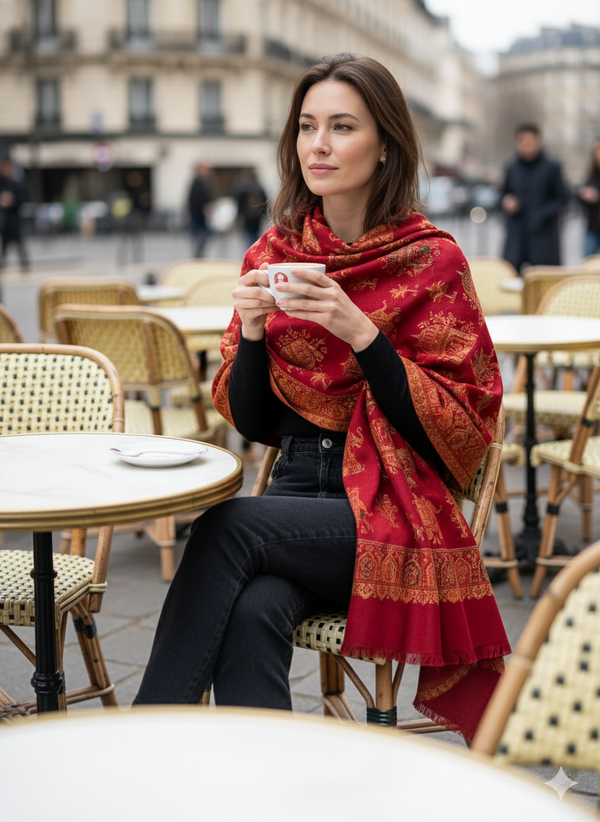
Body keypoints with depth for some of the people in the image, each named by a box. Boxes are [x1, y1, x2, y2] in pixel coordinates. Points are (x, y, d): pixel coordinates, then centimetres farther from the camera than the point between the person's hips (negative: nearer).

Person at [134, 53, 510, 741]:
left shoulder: (431, 260, -4)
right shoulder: (274, 252, 9)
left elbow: (460, 429, -8)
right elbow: (248, 420, 12)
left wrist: (361, 333, -19)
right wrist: (252, 331, -8)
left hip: (392, 511, -3)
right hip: (297, 491, 3)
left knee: (228, 525, -27)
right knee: (251, 612, -30)